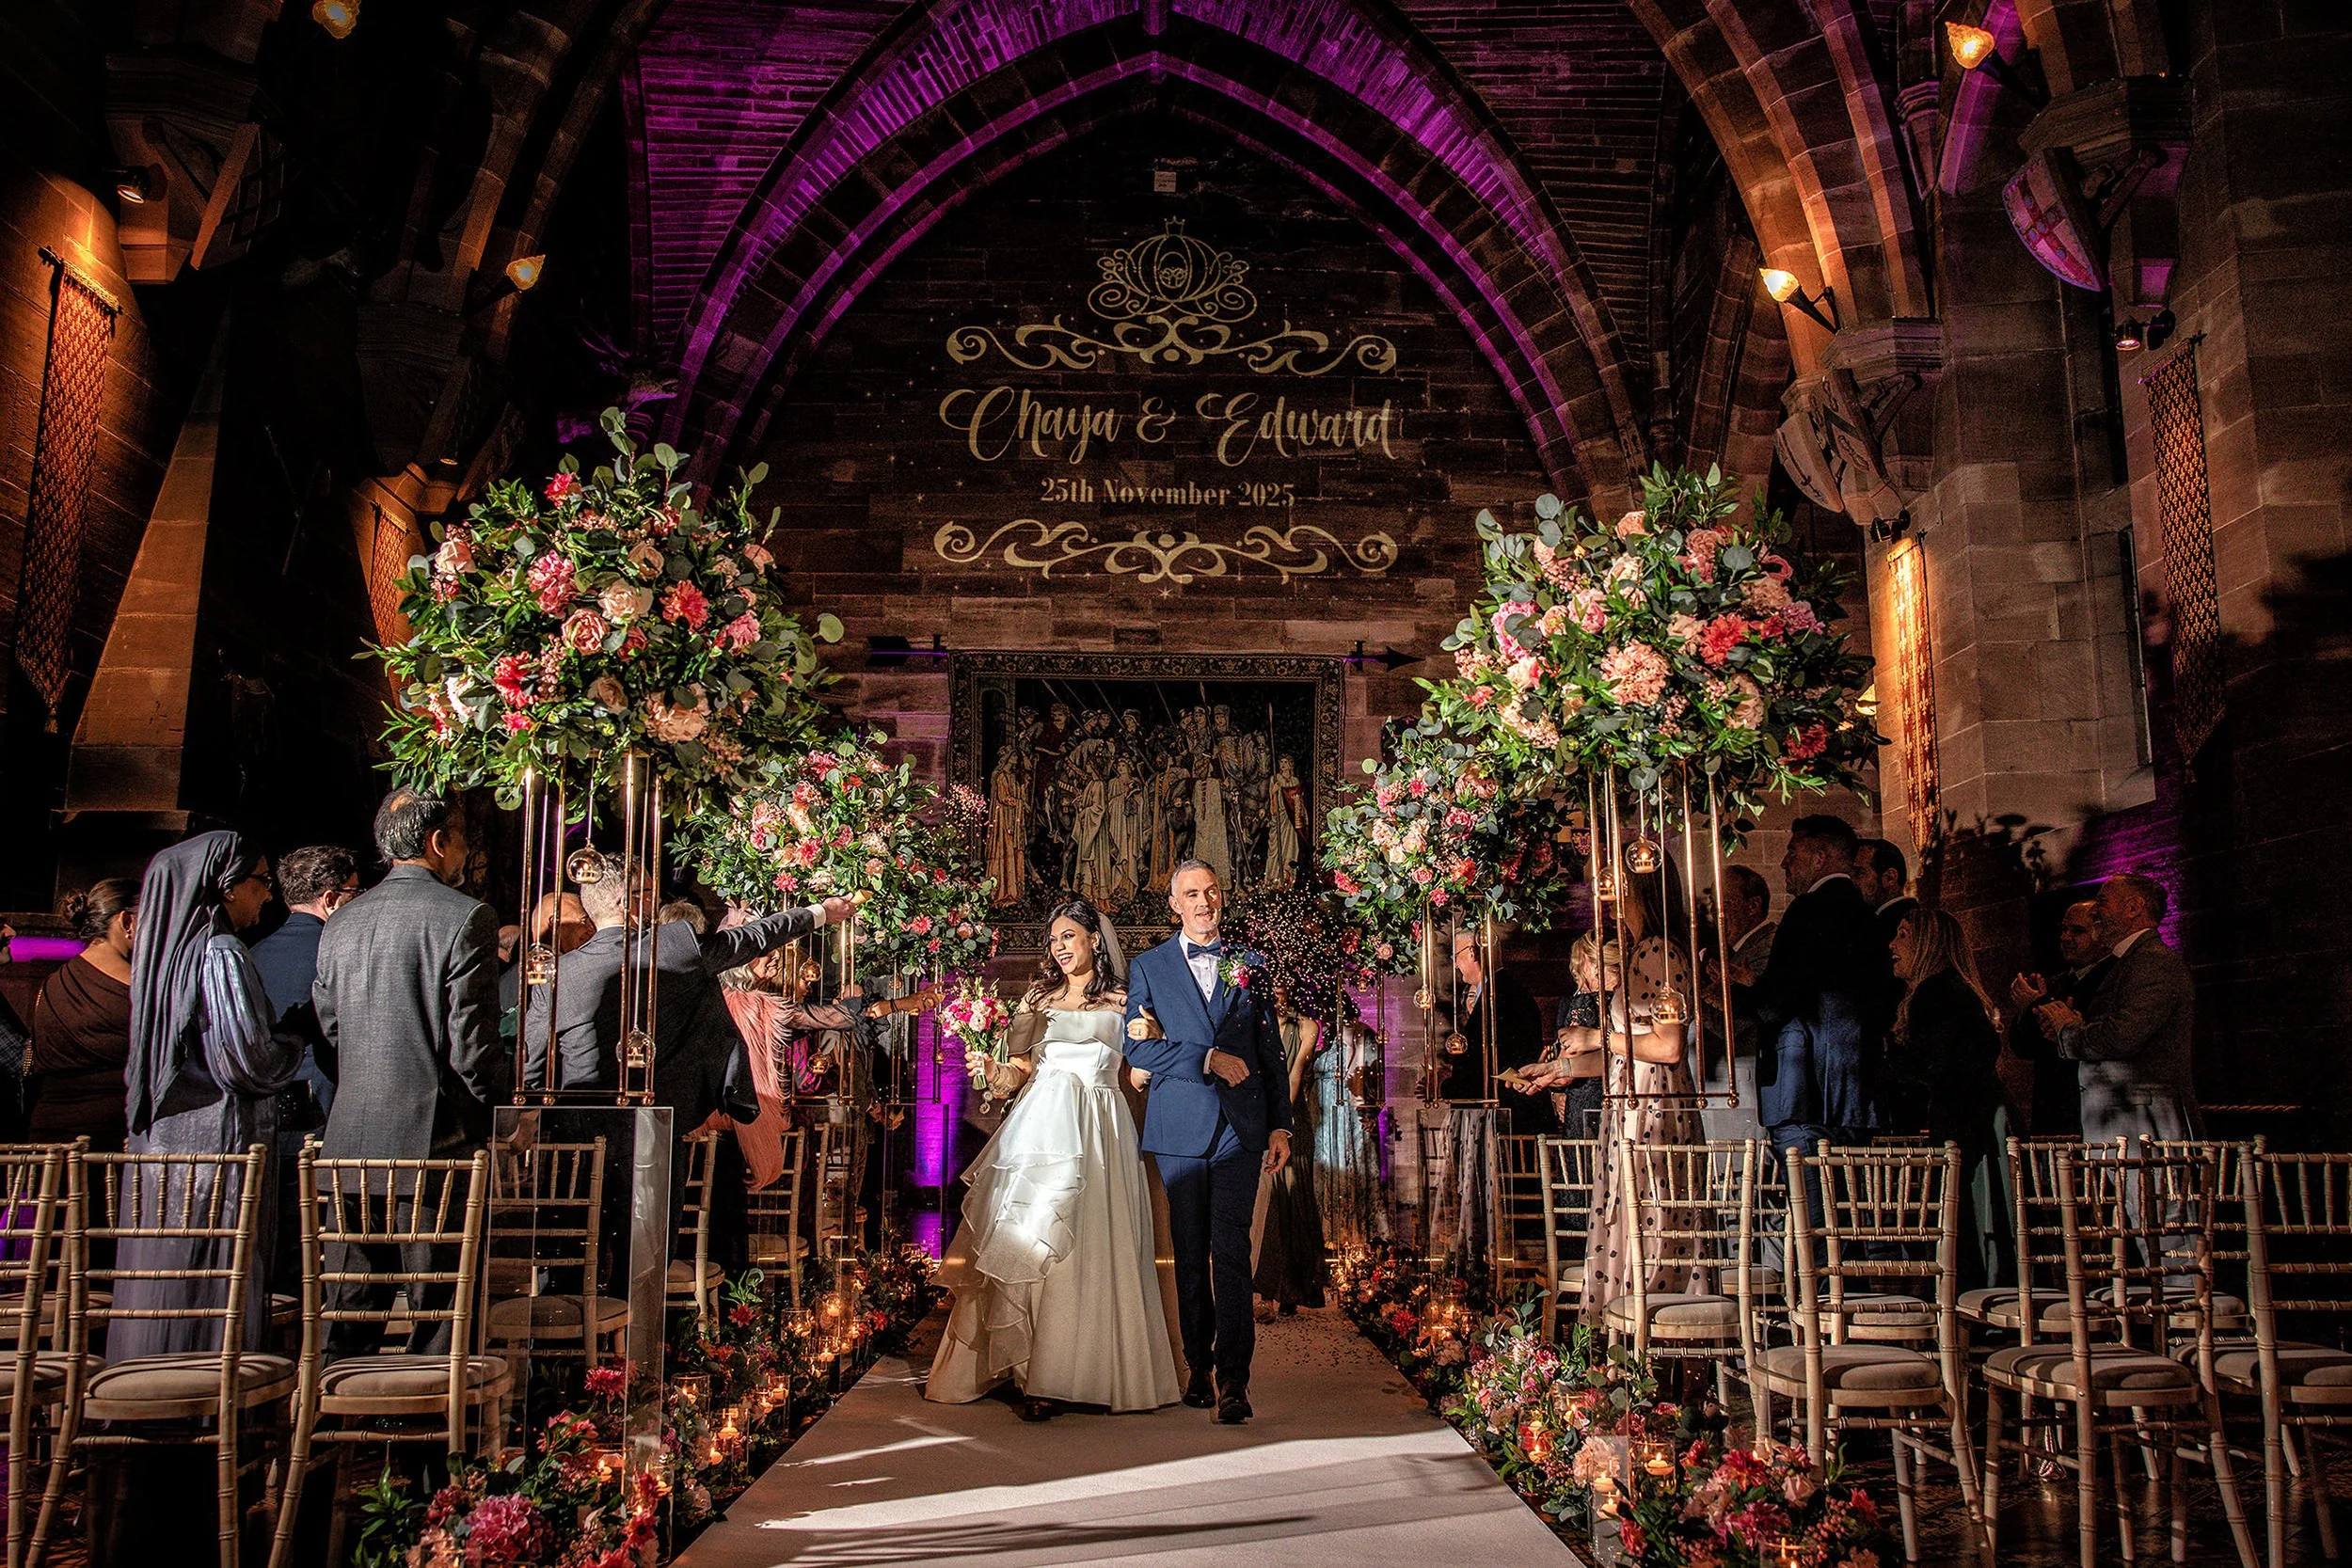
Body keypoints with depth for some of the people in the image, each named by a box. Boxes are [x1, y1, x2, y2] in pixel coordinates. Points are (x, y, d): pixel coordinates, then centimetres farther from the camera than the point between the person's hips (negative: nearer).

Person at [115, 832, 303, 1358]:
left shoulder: (163, 950, 12)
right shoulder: (221, 957, -14)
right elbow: (248, 1061, -19)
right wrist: (293, 1049, 1)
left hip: (157, 1144, 9)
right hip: (219, 1145, -9)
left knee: (157, 1301, 13)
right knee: (221, 1299, -3)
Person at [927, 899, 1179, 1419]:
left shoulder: (1122, 1003, 10)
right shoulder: (1039, 999, 16)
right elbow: (1019, 1074, 12)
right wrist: (988, 1068, -7)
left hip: (1098, 1130, -2)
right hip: (1042, 1124, 2)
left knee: (1089, 1250, -7)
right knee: (1027, 1246, -4)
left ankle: (1064, 1373, -3)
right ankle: (1038, 1373, 2)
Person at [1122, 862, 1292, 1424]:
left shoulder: (1248, 964, 11)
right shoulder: (1148, 967, 8)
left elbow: (1271, 1051, 12)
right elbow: (1137, 1046, -2)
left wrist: (1281, 1125, 7)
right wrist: (1207, 1058, -12)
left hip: (1241, 1126, 0)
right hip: (1179, 1128, 0)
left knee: (1231, 1249, -8)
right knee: (1190, 1252, 8)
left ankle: (1233, 1378, -7)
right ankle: (1199, 1367, 20)